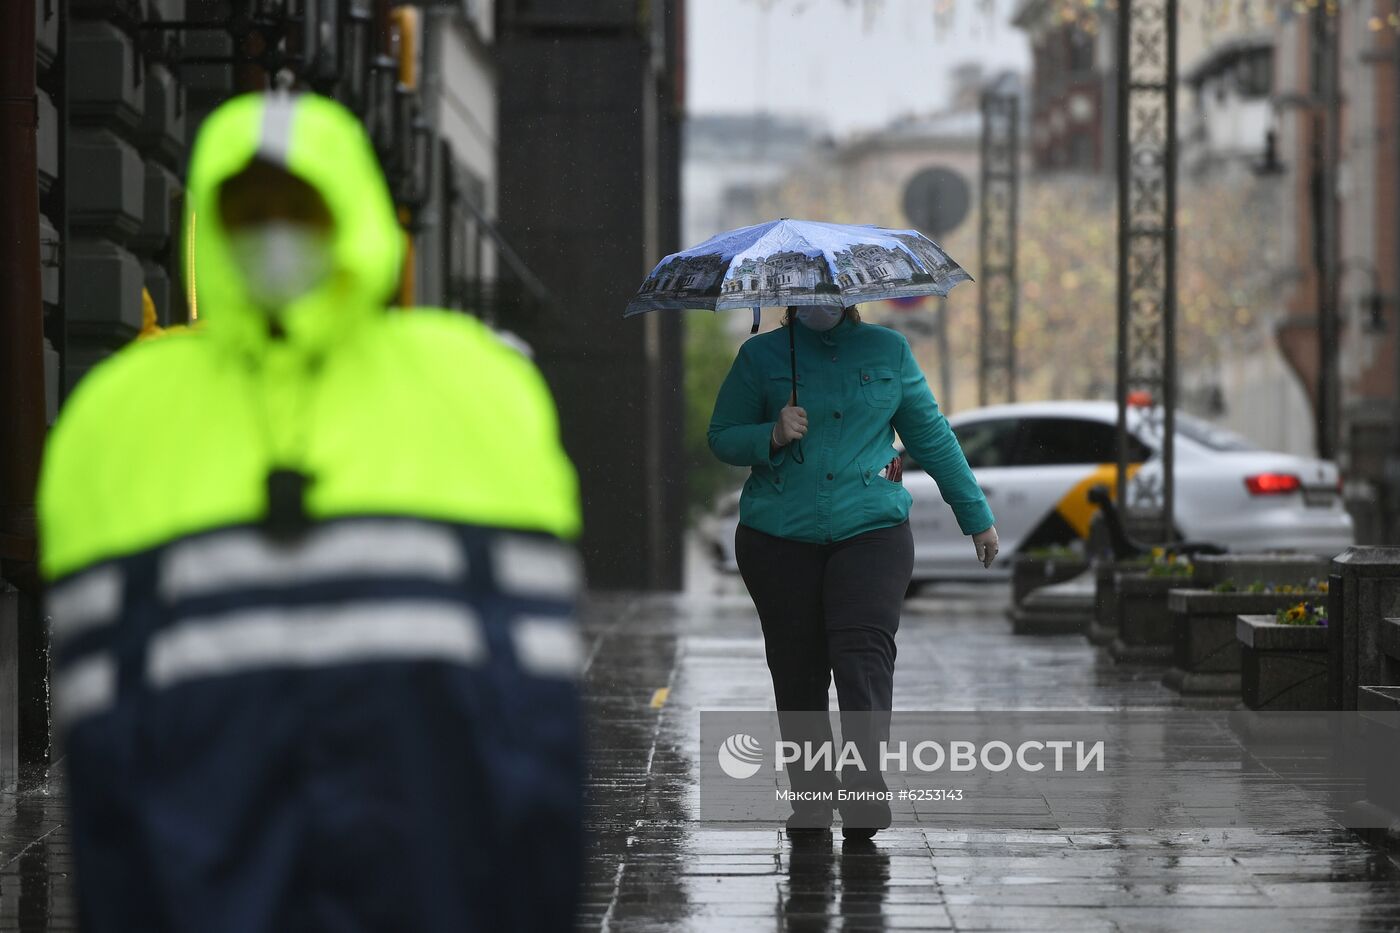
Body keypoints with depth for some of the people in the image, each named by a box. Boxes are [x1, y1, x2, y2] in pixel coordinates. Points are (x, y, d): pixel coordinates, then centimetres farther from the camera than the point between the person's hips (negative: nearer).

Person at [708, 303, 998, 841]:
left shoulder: (889, 351, 12)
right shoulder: (761, 356, 9)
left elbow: (932, 436, 18)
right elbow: (722, 437, 9)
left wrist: (976, 517, 21)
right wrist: (772, 438, -12)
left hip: (870, 529, -1)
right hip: (780, 537, 1)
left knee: (863, 650, -17)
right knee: (797, 667, 2)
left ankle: (865, 786, -23)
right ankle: (811, 798, 12)